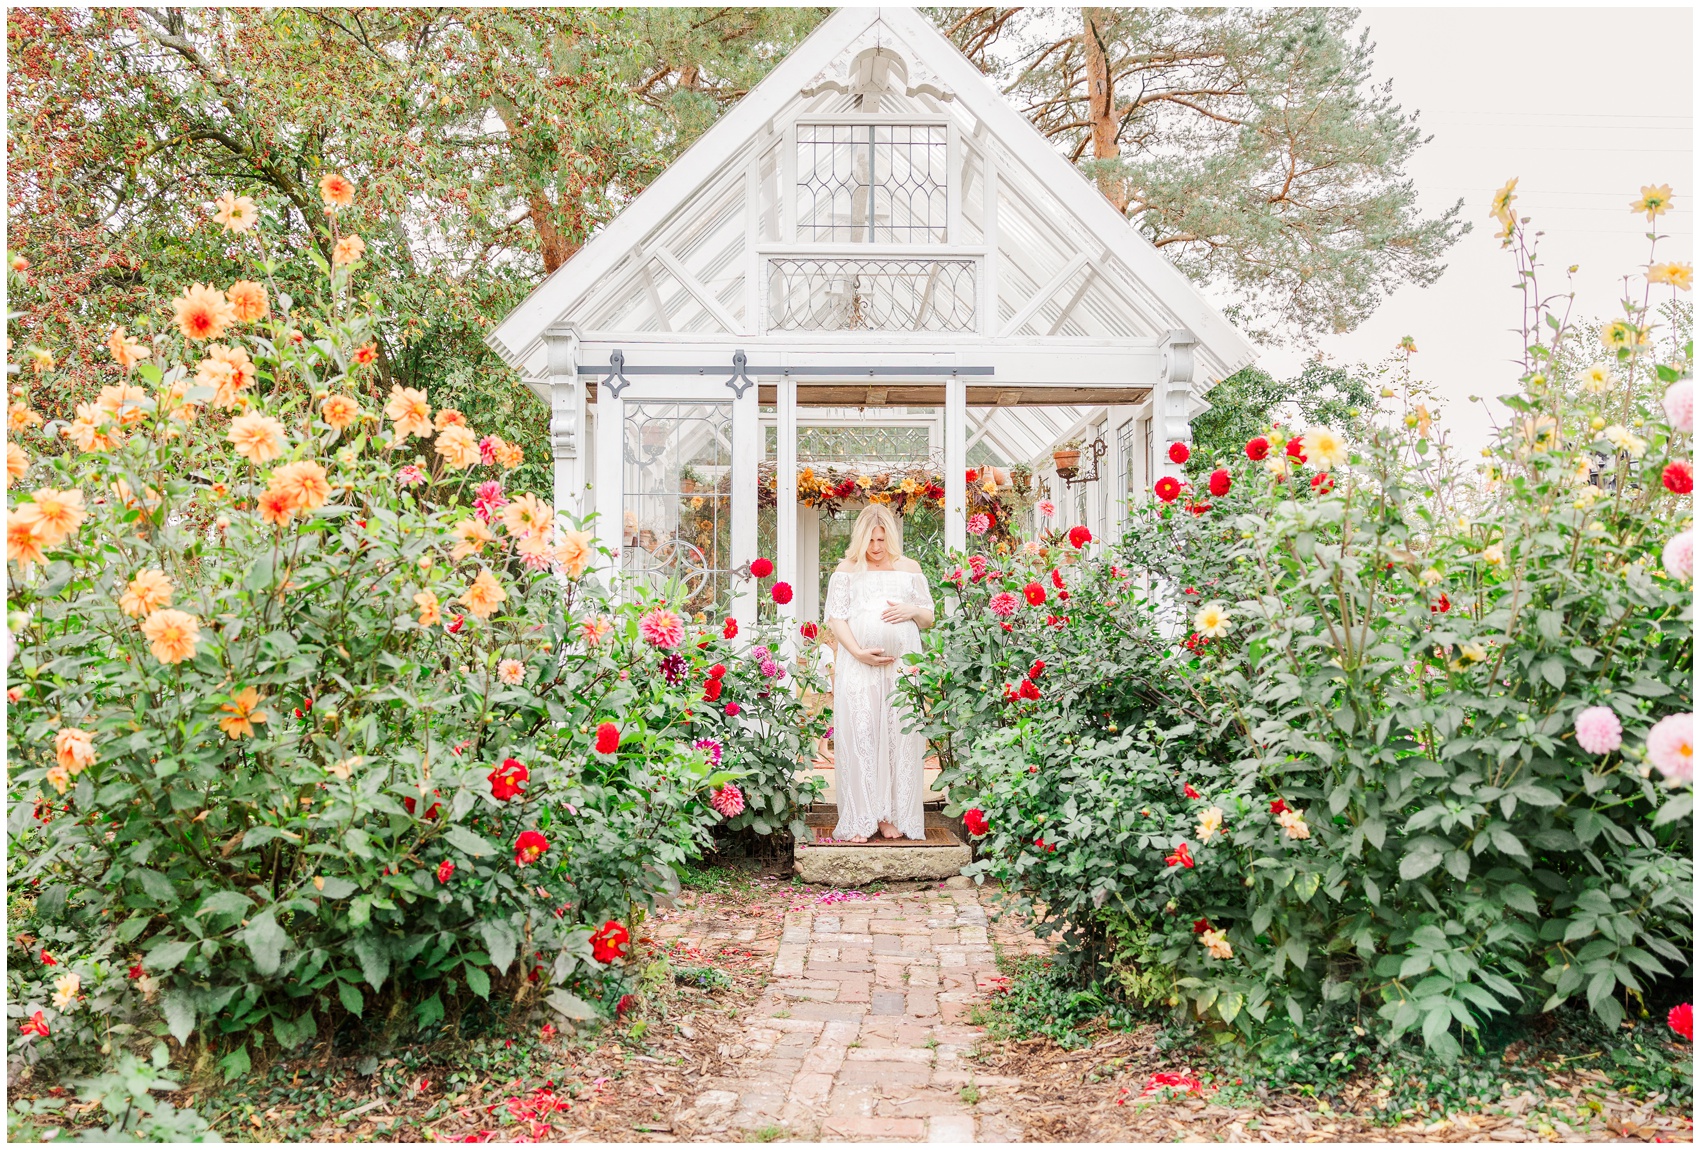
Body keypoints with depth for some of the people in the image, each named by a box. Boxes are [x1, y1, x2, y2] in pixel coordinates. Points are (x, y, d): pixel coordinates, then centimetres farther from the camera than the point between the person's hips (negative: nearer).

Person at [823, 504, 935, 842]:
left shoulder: (909, 569, 15)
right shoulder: (848, 570, 10)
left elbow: (928, 618, 18)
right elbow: (836, 617, 1)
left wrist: (913, 610, -6)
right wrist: (859, 652, -13)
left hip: (902, 664, 2)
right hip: (858, 665, -2)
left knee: (899, 737, -1)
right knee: (859, 736, -7)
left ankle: (892, 815, 6)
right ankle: (859, 820, -4)